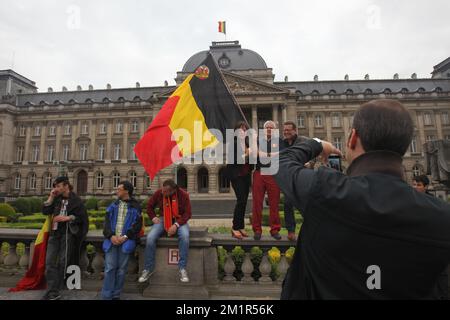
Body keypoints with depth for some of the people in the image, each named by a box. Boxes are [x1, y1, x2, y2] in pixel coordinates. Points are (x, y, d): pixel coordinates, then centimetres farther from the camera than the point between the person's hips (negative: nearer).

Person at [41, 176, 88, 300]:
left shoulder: (75, 200, -6)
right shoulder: (56, 199, 10)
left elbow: (82, 218, -6)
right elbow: (45, 212, 3)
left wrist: (68, 217, -18)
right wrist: (51, 197, -2)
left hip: (67, 234, -5)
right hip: (54, 233, 5)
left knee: (62, 262, 4)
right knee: (49, 262, 0)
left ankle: (56, 291, 16)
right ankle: (52, 291, 4)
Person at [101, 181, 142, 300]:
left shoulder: (136, 207, 3)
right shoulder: (113, 205, 14)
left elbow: (137, 225, -3)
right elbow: (107, 222, 7)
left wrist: (125, 237, -14)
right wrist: (111, 236, -9)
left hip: (126, 240, -2)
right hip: (112, 239, 2)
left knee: (121, 269, 2)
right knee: (109, 268, -3)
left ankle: (116, 295, 15)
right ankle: (106, 296, 7)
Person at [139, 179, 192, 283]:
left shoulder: (183, 195, -14)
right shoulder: (159, 193, -8)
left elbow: (187, 213, -11)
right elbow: (150, 206, 11)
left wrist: (176, 225, -23)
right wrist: (153, 217, -5)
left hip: (179, 220, -2)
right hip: (164, 219, 2)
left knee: (184, 236, -34)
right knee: (150, 237, -23)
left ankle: (182, 268, -19)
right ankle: (148, 269, -3)